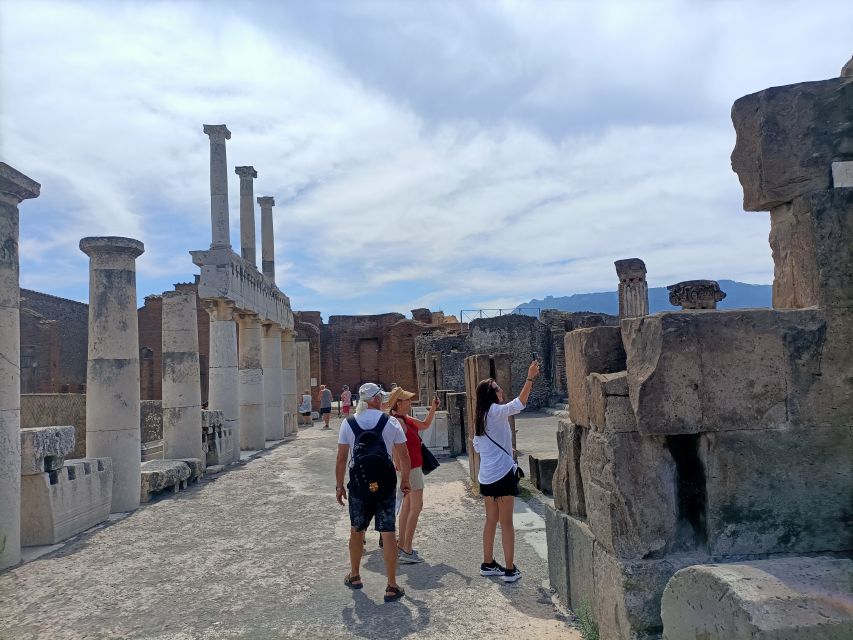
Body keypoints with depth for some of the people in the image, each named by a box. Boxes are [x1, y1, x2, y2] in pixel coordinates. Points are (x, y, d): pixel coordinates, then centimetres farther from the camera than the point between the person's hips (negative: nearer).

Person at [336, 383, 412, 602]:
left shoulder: (348, 423, -4)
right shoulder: (391, 422, -6)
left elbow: (341, 458, -2)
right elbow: (404, 456, -2)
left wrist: (339, 485, 8)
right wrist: (405, 480, 11)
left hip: (358, 485, 1)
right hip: (385, 485, -1)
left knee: (356, 531, 19)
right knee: (388, 534, 4)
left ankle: (354, 577, 35)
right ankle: (392, 587, 9)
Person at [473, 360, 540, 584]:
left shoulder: (480, 416, 11)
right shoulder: (496, 411, -12)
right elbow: (519, 404, -28)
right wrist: (530, 378, -31)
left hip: (486, 476, 7)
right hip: (503, 473, -7)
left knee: (491, 520, 16)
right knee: (506, 522, -1)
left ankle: (488, 564, 23)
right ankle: (510, 569, 3)